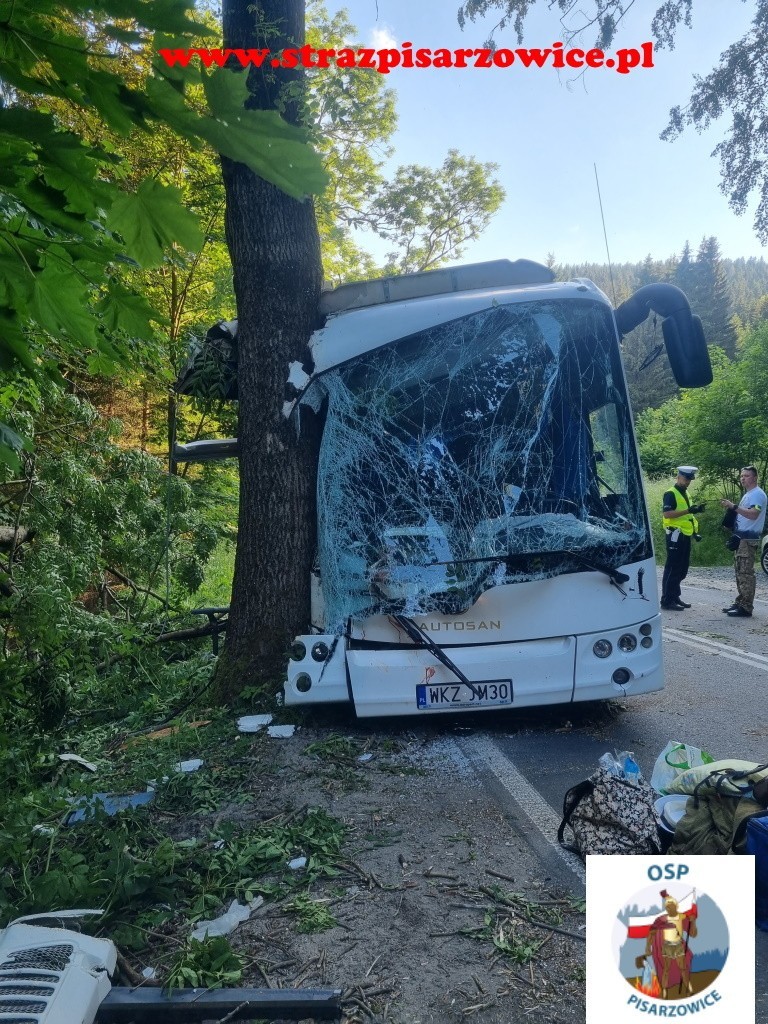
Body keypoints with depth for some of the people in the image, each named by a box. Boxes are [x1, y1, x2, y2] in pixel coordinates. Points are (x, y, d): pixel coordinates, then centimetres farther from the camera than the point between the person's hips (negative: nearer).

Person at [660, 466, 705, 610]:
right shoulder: (670, 494, -10)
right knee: (672, 568, -7)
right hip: (675, 535, -9)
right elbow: (667, 513, -23)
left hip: (685, 535, 9)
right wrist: (688, 510, -27)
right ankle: (667, 600, -3)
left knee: (682, 568, 13)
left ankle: (675, 596, 22)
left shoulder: (685, 494, 18)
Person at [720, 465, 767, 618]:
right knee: (740, 572, 13)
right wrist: (731, 507, 13)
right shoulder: (747, 494, 20)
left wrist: (734, 506, -30)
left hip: (748, 539, -10)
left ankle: (746, 607, -9)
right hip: (741, 538, 10)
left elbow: (753, 514, -26)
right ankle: (740, 602, 20)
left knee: (746, 574, -10)